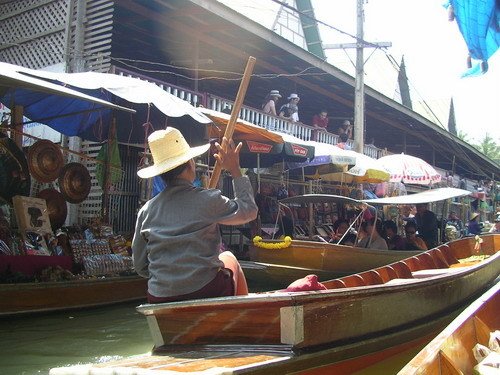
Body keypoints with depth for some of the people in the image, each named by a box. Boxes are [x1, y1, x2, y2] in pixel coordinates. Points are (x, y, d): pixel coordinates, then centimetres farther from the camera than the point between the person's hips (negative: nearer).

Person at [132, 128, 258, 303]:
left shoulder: (146, 210, 2)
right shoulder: (208, 199, -10)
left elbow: (140, 266, 7)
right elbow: (249, 211, 7)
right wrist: (235, 170, 13)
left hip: (160, 301, 4)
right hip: (207, 293, -4)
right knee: (229, 258, 28)